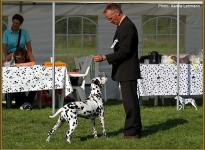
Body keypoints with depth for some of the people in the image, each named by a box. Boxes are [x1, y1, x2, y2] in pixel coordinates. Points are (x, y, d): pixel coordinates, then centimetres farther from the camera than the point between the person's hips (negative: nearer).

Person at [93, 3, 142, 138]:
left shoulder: (127, 27, -17)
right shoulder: (123, 26, 16)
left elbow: (124, 51, -23)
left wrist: (104, 57, -23)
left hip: (128, 72, -11)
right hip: (125, 72, 11)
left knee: (130, 101, -8)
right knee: (131, 101, 14)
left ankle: (132, 131, -5)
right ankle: (134, 129, 20)